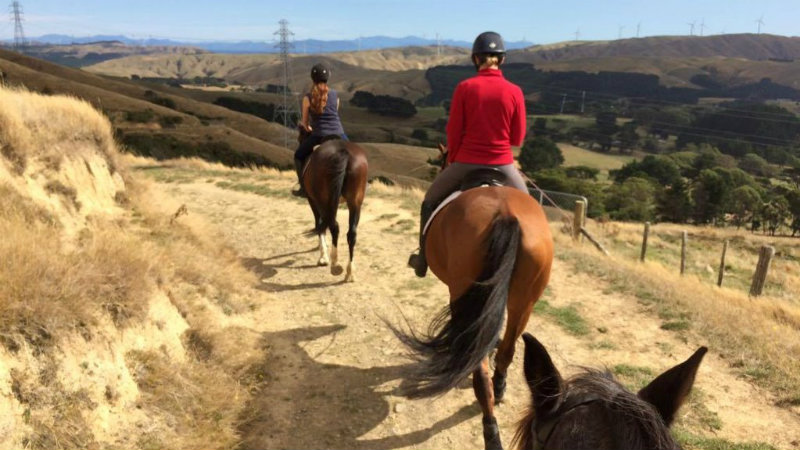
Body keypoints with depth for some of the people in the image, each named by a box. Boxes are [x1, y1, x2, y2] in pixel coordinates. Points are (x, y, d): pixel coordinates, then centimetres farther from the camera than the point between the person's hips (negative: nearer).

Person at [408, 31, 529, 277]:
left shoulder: (464, 88, -7)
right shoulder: (514, 91, -4)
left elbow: (453, 131, -3)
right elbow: (518, 138, 2)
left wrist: (452, 160, 13)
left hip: (466, 162, -1)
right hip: (503, 164, 1)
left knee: (430, 201, 23)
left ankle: (423, 259, 28)